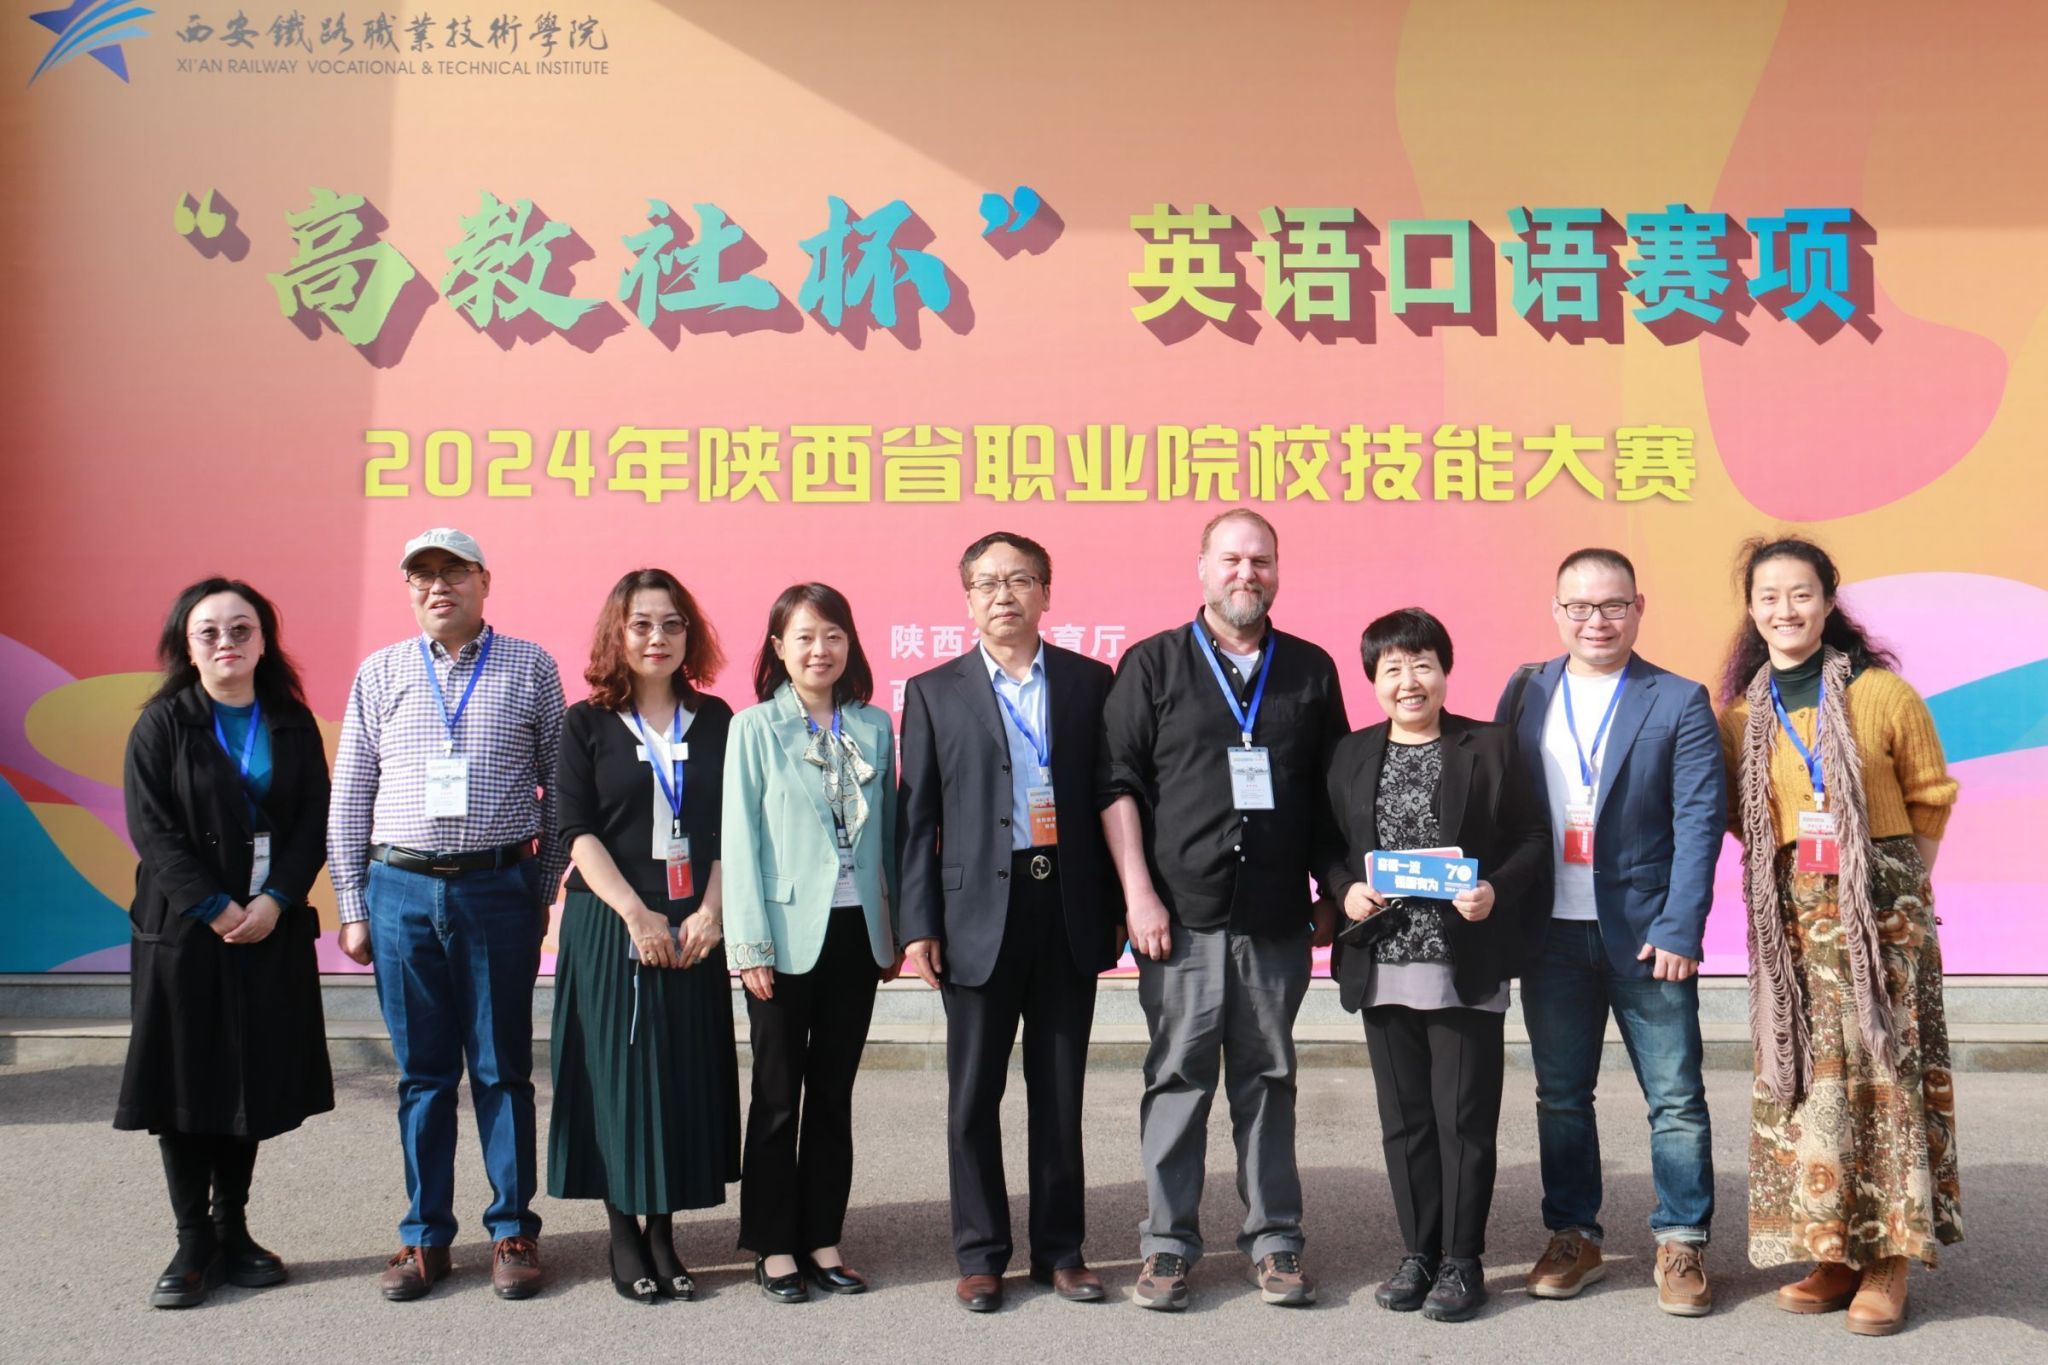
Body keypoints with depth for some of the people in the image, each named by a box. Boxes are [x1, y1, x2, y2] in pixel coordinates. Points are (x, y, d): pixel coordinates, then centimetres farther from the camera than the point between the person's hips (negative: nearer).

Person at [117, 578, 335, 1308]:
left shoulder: (292, 724, 6)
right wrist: (216, 908, -15)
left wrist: (275, 900, -12)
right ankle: (194, 1242, 10)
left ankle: (233, 1229, 18)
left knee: (254, 1082, 6)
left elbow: (313, 821, 2)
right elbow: (151, 828, -8)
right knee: (185, 1083, 1)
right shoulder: (162, 724, -1)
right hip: (182, 928, -2)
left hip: (272, 929, 2)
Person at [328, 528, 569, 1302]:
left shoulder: (530, 669, 3)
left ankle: (512, 1231, 16)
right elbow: (348, 797, 10)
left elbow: (560, 787, 5)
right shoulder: (380, 674, 8)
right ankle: (425, 1235, 19)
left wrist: (546, 893, 1)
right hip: (401, 889, 2)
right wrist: (352, 907, 5)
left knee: (502, 1068, 5)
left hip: (498, 888, -2)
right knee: (422, 1072, 9)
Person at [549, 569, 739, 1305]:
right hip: (610, 927, -2)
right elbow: (578, 832, -5)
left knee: (687, 1074, 3)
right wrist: (637, 914, -14)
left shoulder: (714, 719, 8)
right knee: (620, 1073, 1)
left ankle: (663, 1234, 15)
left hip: (694, 929, 2)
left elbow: (731, 827, 5)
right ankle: (623, 1237, 13)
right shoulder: (586, 724, 2)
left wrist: (709, 911, -8)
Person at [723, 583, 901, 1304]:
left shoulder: (874, 726, 7)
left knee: (834, 1094, 10)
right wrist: (751, 943, -9)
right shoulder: (754, 728, -2)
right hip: (788, 933, -3)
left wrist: (895, 926, 8)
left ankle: (822, 1239, 20)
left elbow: (888, 829, 10)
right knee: (778, 1097, 5)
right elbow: (741, 838, -4)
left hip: (857, 932, 3)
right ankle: (773, 1246, 15)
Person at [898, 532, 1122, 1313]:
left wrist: (1114, 907, 2)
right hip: (980, 913, -1)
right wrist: (918, 923, -4)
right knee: (974, 1095, 5)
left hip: (1069, 908, 1)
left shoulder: (1089, 683, 6)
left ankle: (1061, 1249, 21)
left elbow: (1108, 797, 7)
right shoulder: (934, 692, 4)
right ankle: (981, 1256, 17)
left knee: (1060, 1092, 10)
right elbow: (916, 817, 2)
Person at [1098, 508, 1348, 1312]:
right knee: (1178, 1077, 3)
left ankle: (1274, 1242, 18)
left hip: (1276, 919, 2)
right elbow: (1118, 784, 0)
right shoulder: (1153, 665, 3)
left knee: (1267, 1079, 9)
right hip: (1182, 916, -2)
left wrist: (1334, 896, 10)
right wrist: (1138, 894, -7)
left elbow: (1330, 793, 14)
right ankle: (1168, 1244, 13)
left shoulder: (1310, 671, 11)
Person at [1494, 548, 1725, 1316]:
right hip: (1552, 934, 3)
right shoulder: (1526, 693, 8)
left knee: (1676, 1099, 3)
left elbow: (1699, 822, -7)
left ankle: (1682, 1246, 15)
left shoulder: (1678, 703, -1)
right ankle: (1574, 1238, 22)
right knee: (1560, 1097, 10)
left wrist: (1679, 930, -14)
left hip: (1645, 933, -3)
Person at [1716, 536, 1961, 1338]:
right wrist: (1786, 865, 4)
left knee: (1883, 1068, -2)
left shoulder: (1883, 694, -3)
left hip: (1881, 906, -3)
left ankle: (1890, 1262, 6)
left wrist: (1906, 884, 2)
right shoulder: (1740, 715, 6)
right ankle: (1833, 1253, 14)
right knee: (1803, 1074, 3)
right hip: (1791, 912, 3)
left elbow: (1930, 797, 6)